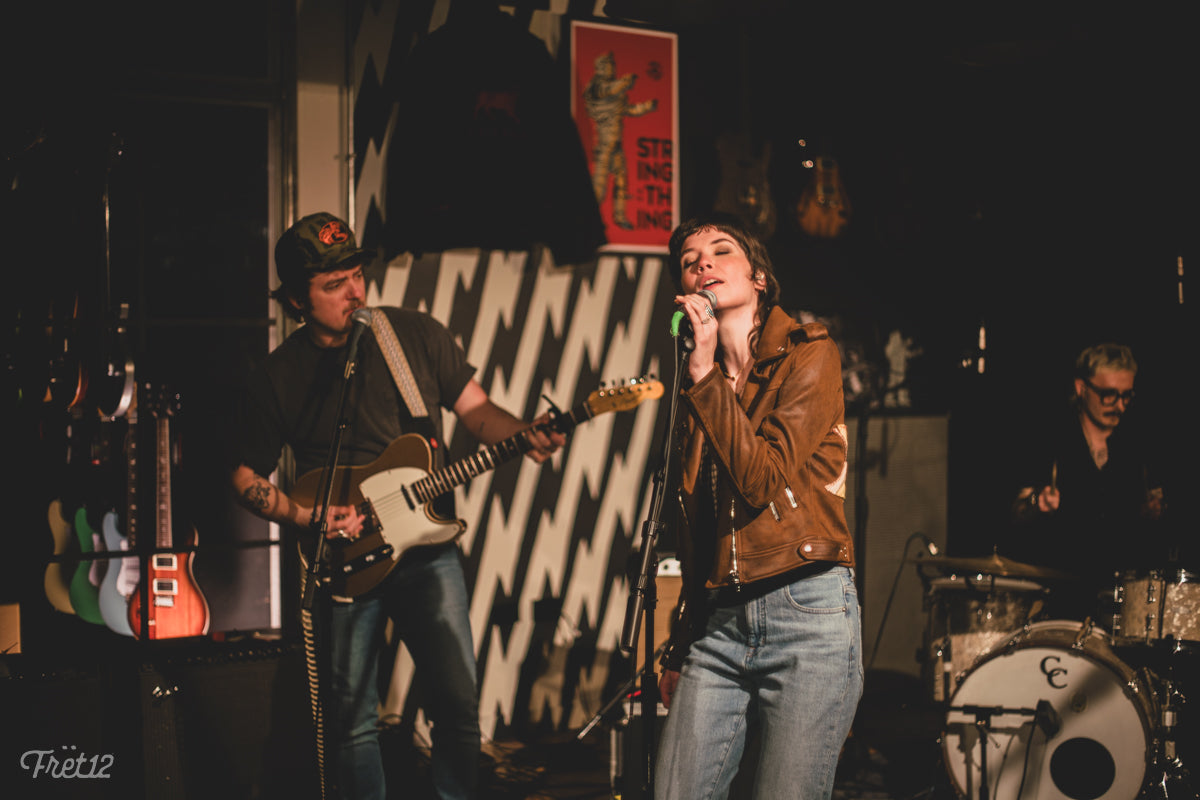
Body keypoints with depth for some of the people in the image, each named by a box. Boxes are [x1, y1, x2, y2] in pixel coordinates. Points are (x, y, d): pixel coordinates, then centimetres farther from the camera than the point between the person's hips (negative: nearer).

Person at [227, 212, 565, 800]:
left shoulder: (416, 334, 2)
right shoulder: (278, 375, -1)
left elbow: (475, 408, 6)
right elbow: (245, 475, 6)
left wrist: (525, 437, -14)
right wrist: (308, 517, -9)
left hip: (426, 548, 0)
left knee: (458, 705, -6)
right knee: (352, 721, 7)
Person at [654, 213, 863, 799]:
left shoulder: (810, 354, -1)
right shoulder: (697, 384, 16)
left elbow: (764, 480, -14)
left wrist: (706, 374, -12)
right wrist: (678, 649, 19)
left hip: (807, 613, -5)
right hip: (718, 623, 5)